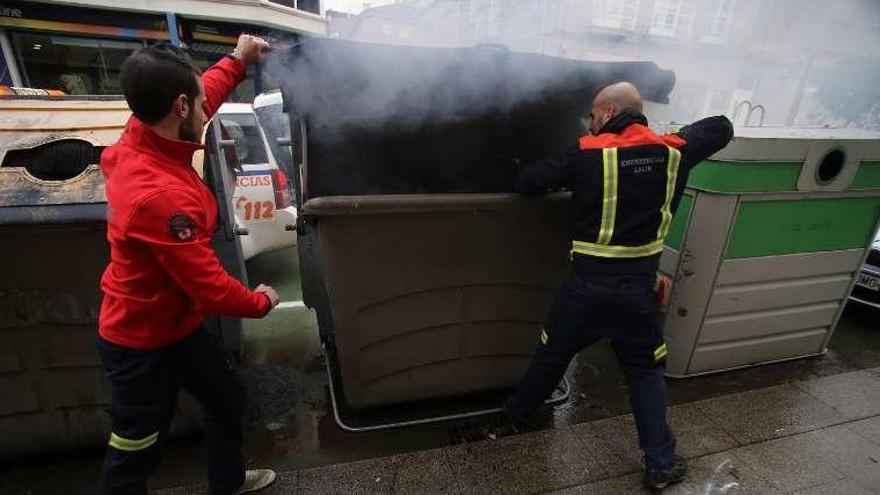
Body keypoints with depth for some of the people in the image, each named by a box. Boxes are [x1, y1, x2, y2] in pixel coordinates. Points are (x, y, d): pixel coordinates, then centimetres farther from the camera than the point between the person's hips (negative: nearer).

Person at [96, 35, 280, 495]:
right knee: (136, 450, 14)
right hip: (143, 344, -9)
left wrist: (238, 60, 18)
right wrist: (260, 301, -11)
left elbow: (199, 97, 13)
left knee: (227, 403, 25)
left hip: (180, 325, 9)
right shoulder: (161, 196, -37)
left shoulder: (140, 138, -8)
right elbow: (210, 288, -30)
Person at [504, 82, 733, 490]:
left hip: (588, 284, -2)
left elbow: (526, 182, -4)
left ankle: (515, 416, 40)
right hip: (638, 287, 2)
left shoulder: (587, 153, -6)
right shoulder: (672, 151, 4)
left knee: (551, 356, 18)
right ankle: (661, 464, 28)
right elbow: (722, 127, 23)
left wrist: (561, 181, 15)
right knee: (646, 370, 22)